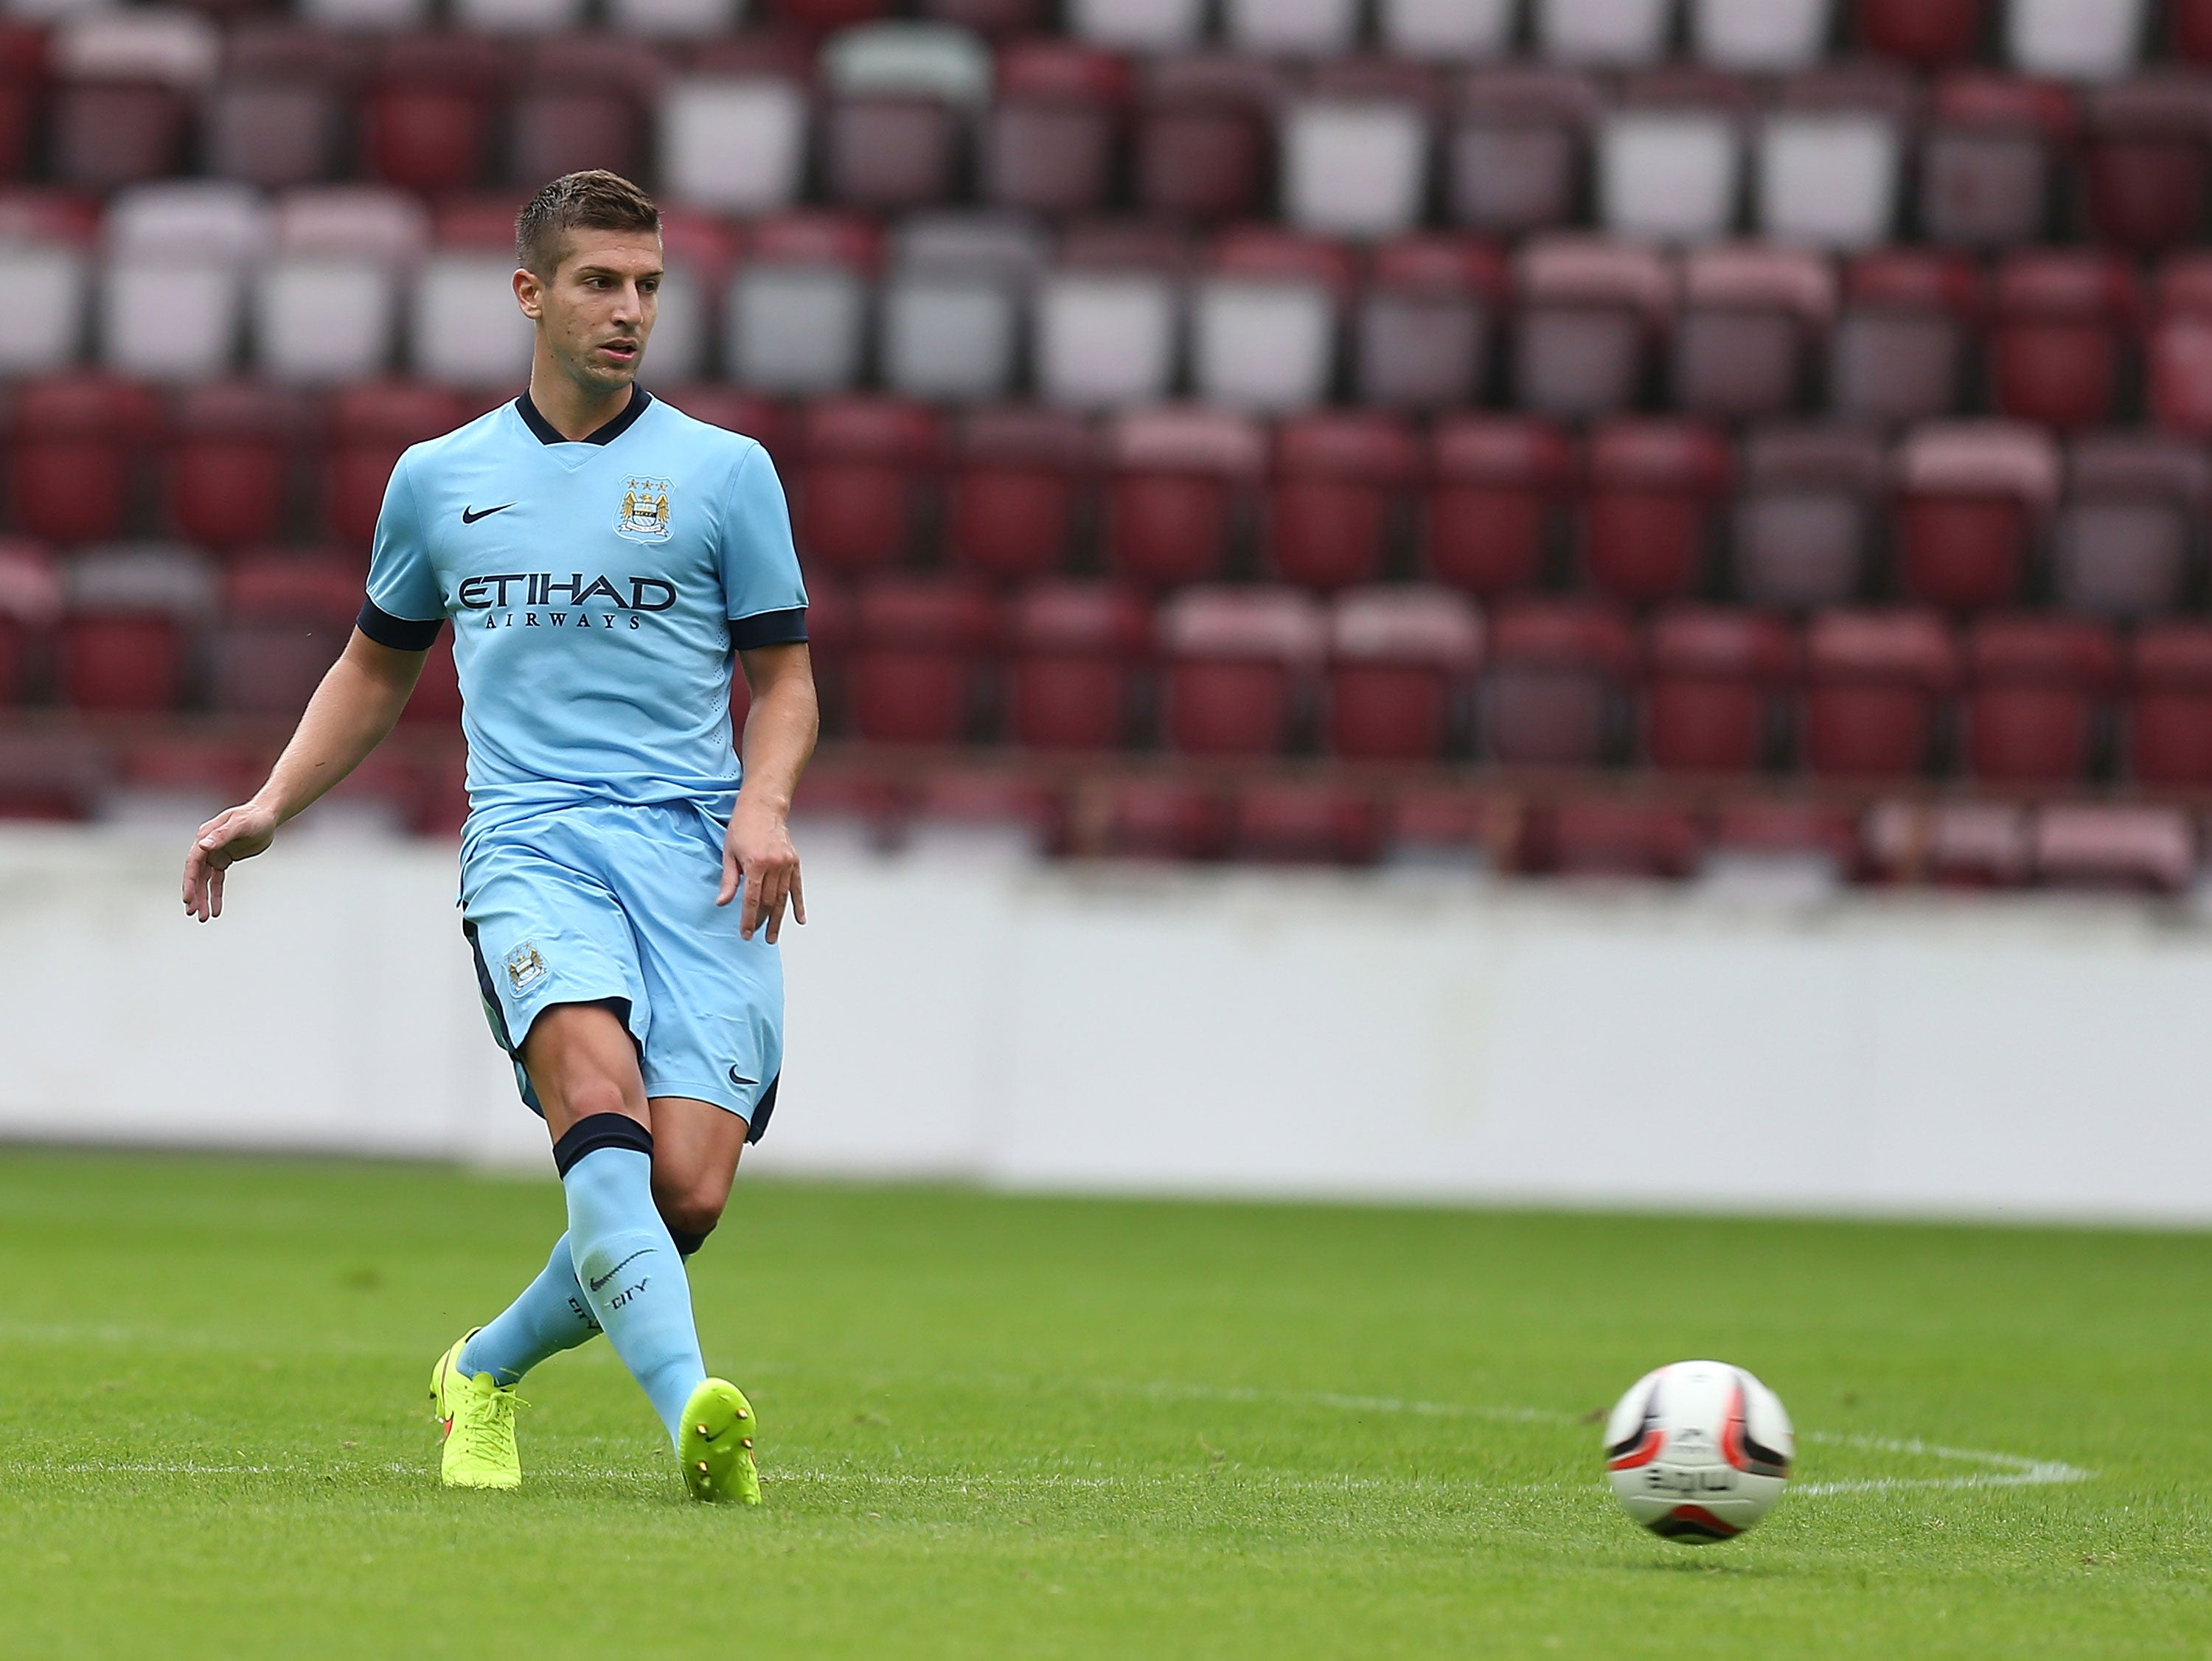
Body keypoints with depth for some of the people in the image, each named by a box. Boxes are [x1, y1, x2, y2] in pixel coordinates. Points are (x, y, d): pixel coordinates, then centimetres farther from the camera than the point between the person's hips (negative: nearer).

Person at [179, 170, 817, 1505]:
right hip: (528, 843, 0)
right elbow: (379, 669, 30)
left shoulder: (724, 471, 10)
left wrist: (764, 801, -7)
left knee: (689, 1189, -13)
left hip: (695, 852, 0)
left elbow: (783, 678, 14)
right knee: (594, 1082, -31)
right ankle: (689, 1402, -45)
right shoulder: (440, 479, 16)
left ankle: (489, 1371, 15)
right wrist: (269, 808, 18)